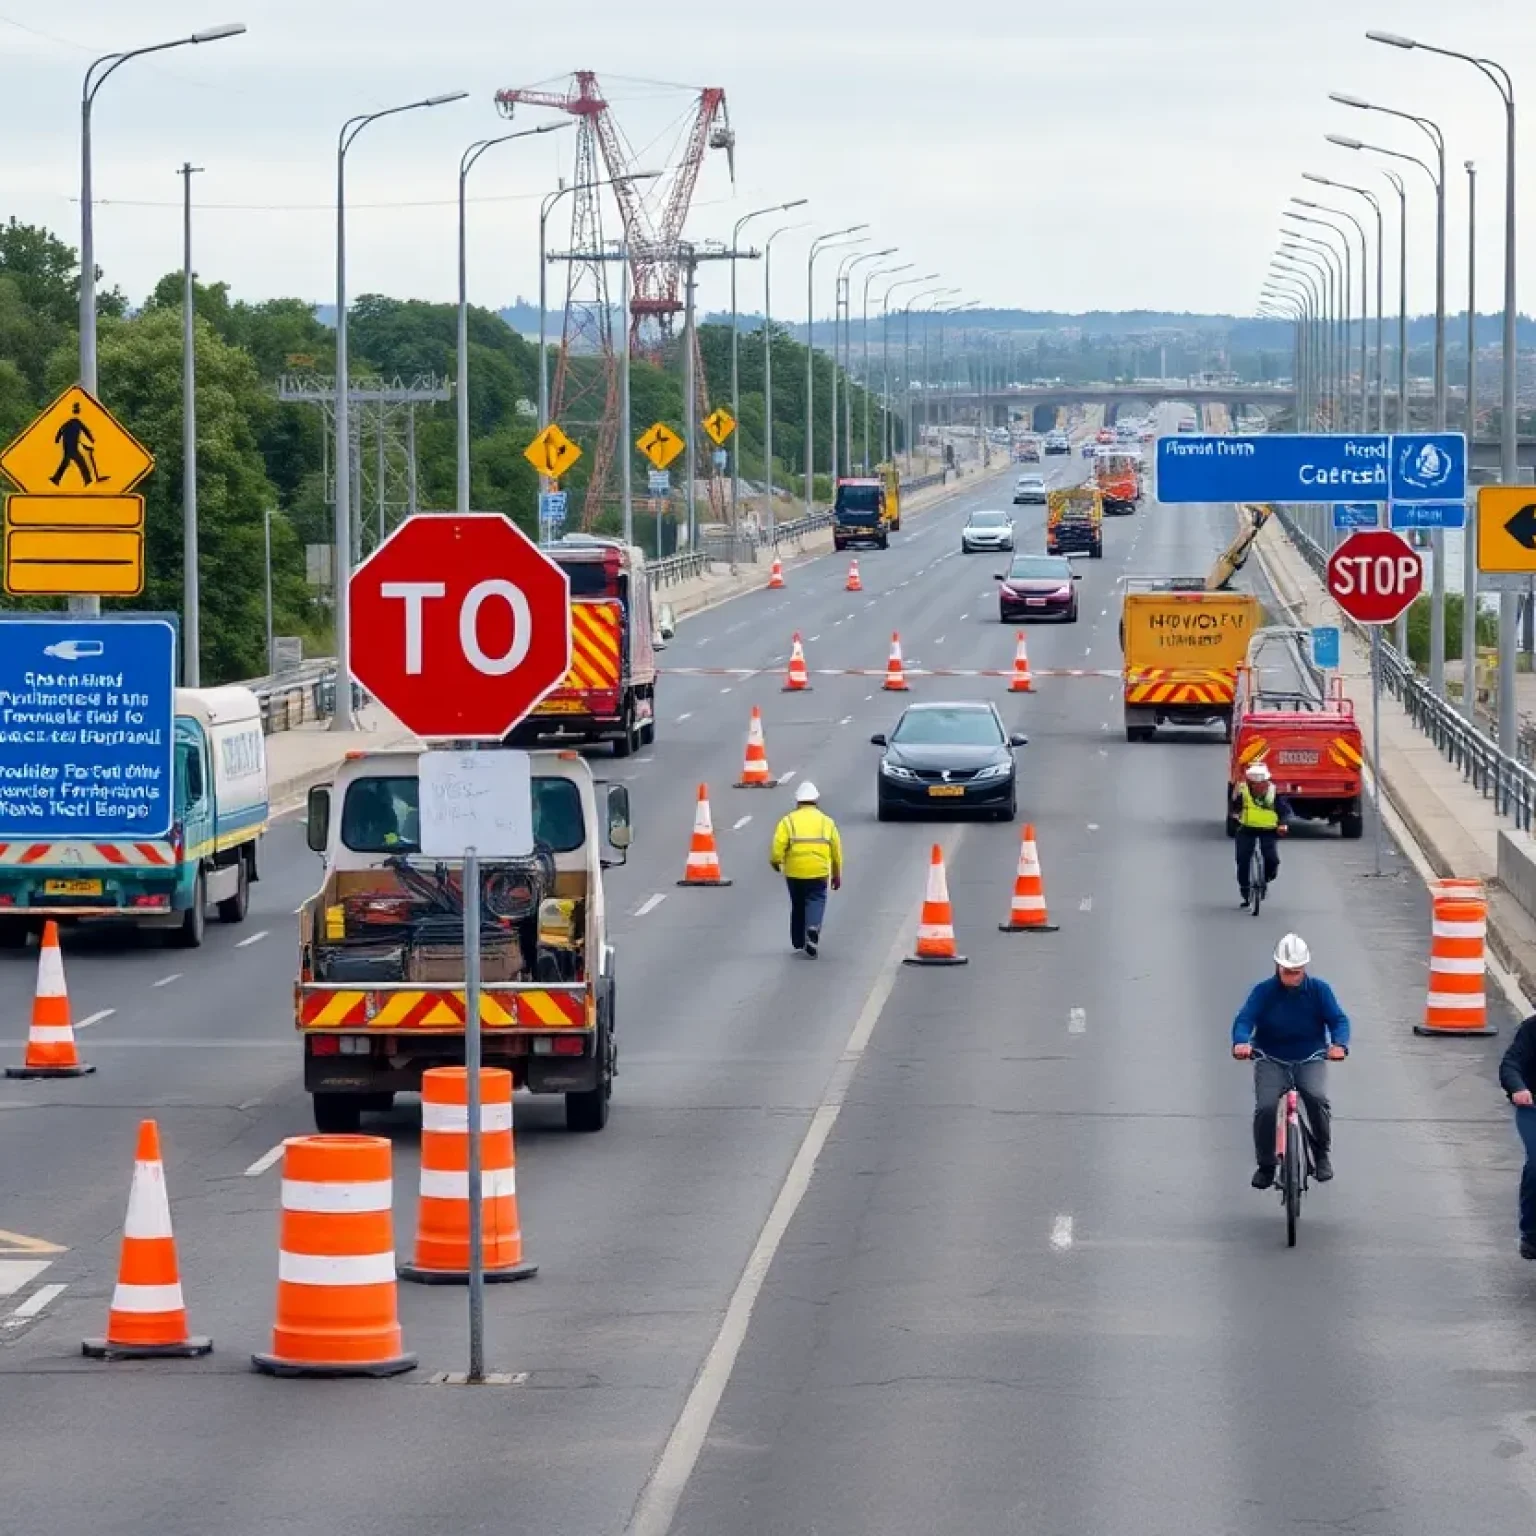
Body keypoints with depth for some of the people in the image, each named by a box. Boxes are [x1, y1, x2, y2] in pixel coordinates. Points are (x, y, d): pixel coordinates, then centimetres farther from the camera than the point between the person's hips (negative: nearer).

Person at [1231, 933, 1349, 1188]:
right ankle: (1265, 1166, 0)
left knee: (1318, 1099, -28)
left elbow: (1339, 1019, -10)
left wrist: (1339, 1044, -33)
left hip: (1310, 1059, 0)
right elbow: (1244, 1019, -17)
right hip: (1271, 1061, 0)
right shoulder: (1264, 991, -6)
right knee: (1265, 1108, -22)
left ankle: (1323, 1156, -6)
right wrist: (1241, 1042, -40)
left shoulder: (1318, 989, -4)